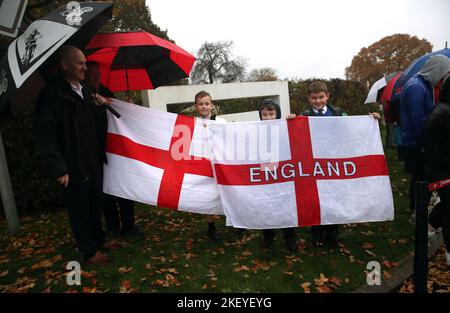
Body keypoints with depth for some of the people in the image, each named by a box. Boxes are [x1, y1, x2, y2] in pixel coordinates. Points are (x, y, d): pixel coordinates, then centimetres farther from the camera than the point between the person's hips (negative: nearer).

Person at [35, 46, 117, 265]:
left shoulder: (84, 91, 14)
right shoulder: (52, 94, -11)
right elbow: (45, 133, -16)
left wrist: (99, 106, 3)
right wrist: (59, 167, -21)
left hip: (93, 162, 7)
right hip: (73, 166, -7)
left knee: (96, 204, 18)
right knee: (79, 210, 7)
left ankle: (99, 239, 36)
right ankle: (89, 252, 22)